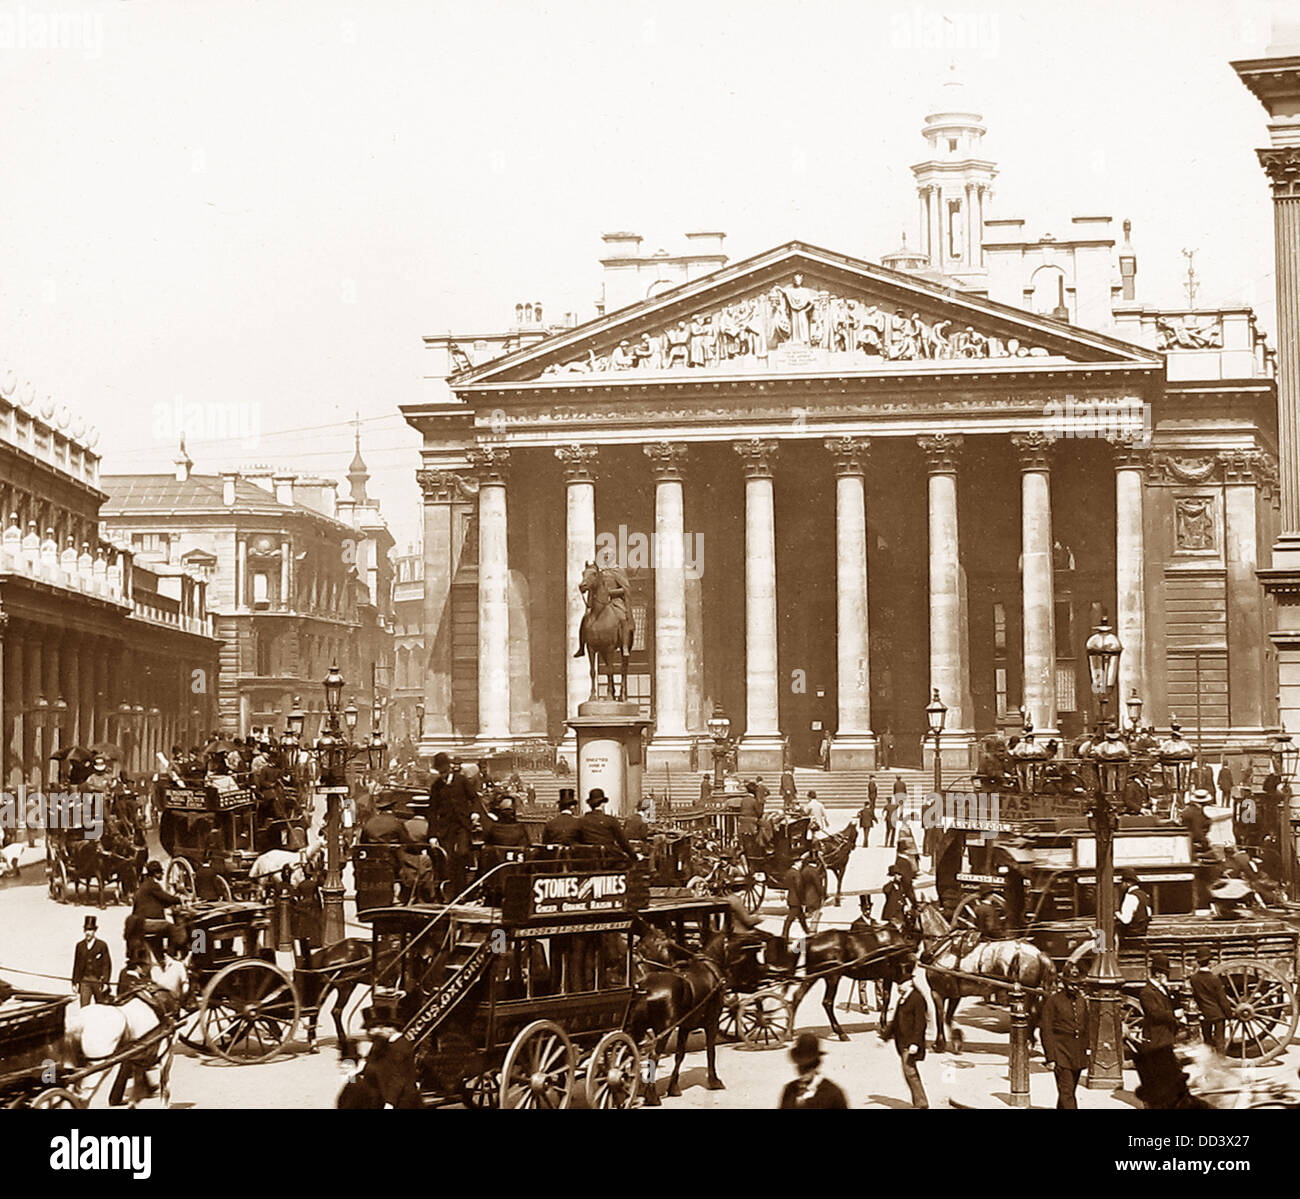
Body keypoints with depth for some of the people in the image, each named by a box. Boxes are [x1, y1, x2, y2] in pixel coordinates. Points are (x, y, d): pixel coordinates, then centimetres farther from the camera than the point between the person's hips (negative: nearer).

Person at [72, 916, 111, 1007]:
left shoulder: (102, 945, -1)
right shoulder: (80, 945, 8)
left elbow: (107, 965, -2)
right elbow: (77, 965, 12)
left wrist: (105, 982, -8)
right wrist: (75, 982, 9)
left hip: (98, 981, -1)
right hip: (84, 981, 1)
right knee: (84, 1007, -8)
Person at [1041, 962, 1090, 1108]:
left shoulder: (1082, 1001, 11)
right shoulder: (1053, 1000, -6)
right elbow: (1047, 1032, -8)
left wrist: (1085, 1052, 15)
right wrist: (1051, 1058, -13)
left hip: (1077, 1054, 6)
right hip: (1061, 1052, -6)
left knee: (1068, 1092, 13)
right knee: (1067, 1092, -13)